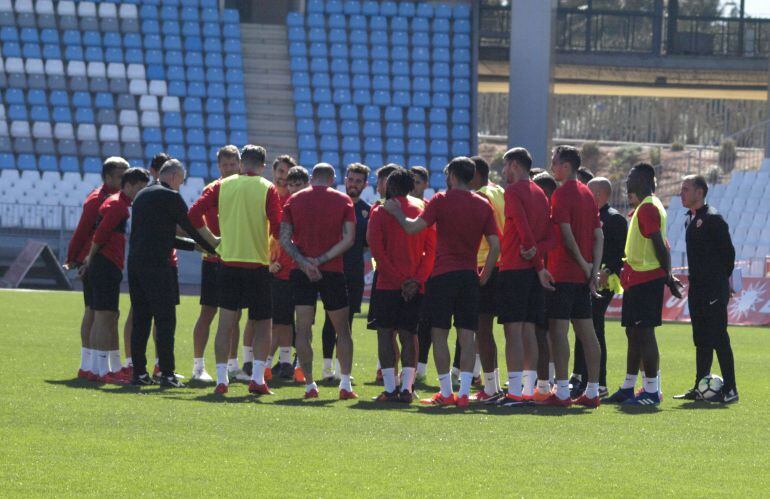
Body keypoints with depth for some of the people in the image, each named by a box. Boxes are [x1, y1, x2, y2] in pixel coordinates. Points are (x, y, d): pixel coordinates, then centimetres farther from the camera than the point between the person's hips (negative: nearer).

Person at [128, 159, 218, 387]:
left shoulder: (142, 195, 19)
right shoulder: (170, 197, -6)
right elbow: (191, 228, -3)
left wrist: (194, 246, 24)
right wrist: (213, 248, 11)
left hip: (135, 263, 8)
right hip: (157, 265, -8)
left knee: (140, 319, 10)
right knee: (165, 321, -5)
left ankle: (139, 372, 9)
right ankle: (167, 374, -8)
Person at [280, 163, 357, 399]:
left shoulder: (294, 200, 6)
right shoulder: (343, 201, 3)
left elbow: (284, 238, -3)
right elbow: (349, 238, -7)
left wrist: (303, 262, -11)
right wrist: (322, 259, -9)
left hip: (302, 273, 0)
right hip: (333, 271, 0)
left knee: (303, 330, 0)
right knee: (342, 329, 10)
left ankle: (309, 385, -4)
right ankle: (345, 384, 5)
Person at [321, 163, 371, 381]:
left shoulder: (368, 211, 10)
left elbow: (371, 243, 11)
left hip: (355, 272, 3)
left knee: (347, 320, 6)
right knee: (331, 320, -5)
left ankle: (341, 368, 12)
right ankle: (328, 366, -2)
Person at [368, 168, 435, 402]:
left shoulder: (381, 212, -2)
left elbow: (376, 248, -10)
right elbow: (431, 249, 0)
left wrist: (398, 279, -10)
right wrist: (418, 280, -6)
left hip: (388, 285, -3)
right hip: (416, 286, 3)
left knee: (385, 333, 2)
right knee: (408, 335, 7)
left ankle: (390, 389, -6)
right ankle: (406, 388, -2)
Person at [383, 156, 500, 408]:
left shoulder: (441, 200, -5)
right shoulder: (483, 205, 6)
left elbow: (412, 227, -10)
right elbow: (495, 246, 2)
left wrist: (396, 212, 7)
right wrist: (484, 276, 11)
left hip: (443, 274, -3)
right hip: (469, 274, 3)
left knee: (439, 333, 4)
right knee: (467, 334, 2)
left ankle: (446, 392, 3)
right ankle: (464, 393, -3)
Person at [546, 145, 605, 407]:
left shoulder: (562, 194, -10)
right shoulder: (587, 194, 15)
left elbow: (566, 233, -18)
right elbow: (599, 236, 12)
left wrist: (583, 264, -9)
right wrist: (593, 269, 6)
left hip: (562, 274, -8)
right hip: (583, 275, 8)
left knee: (558, 329, -7)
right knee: (586, 330, 8)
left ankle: (562, 392, -11)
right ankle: (592, 391, 8)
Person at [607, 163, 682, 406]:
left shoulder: (648, 208, -15)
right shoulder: (645, 207, 17)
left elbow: (659, 244, -19)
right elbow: (659, 244, 21)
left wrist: (668, 277, -18)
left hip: (645, 280, -11)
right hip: (637, 278, 11)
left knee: (643, 331, -10)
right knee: (633, 331, 14)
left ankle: (652, 390, -10)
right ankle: (628, 387, 21)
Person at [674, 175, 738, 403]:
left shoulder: (713, 219, -11)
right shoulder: (692, 219, 15)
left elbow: (728, 251, -10)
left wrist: (722, 279, -4)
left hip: (714, 290, -9)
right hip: (698, 289, 9)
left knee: (718, 339, -8)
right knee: (701, 340, 12)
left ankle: (730, 390, -6)